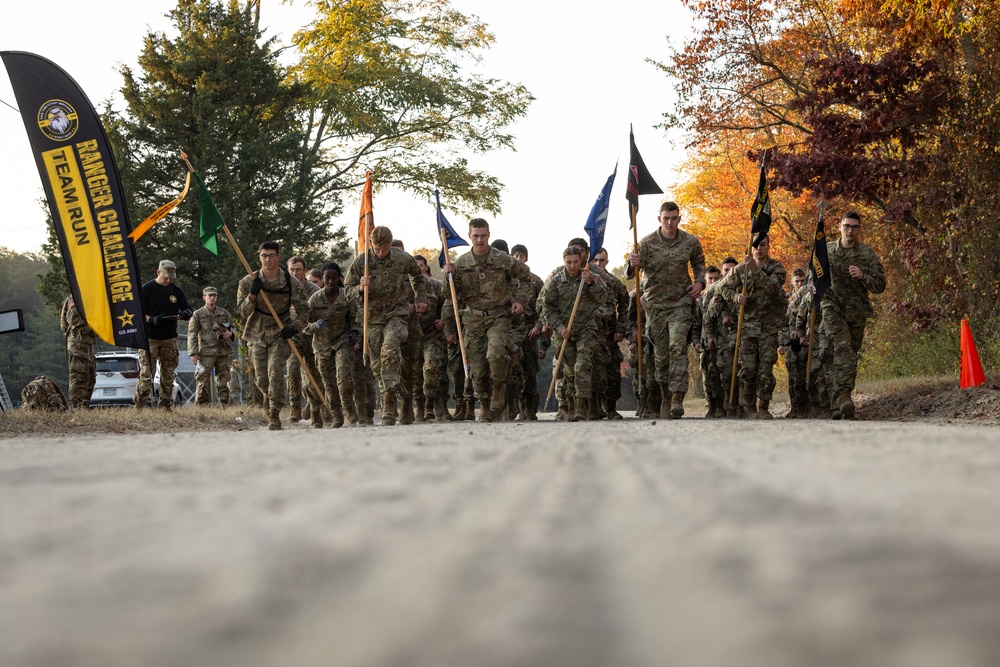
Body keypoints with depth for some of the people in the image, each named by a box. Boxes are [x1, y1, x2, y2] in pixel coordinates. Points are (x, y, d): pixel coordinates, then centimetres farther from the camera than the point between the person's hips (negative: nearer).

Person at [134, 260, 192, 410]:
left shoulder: (177, 291, 11)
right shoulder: (146, 289, 0)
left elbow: (188, 310, 12)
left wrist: (183, 314, -13)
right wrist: (151, 319, -21)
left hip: (170, 340, 4)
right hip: (149, 339, -4)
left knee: (168, 376, 5)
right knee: (146, 374, -11)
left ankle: (167, 407, 11)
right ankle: (138, 406, -10)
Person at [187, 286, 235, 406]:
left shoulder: (224, 313, 13)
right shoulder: (198, 314, 3)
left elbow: (233, 328, 23)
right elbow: (192, 335, 0)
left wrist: (230, 333, -3)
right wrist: (193, 353, -9)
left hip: (223, 352, 4)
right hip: (206, 352, -4)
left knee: (223, 381, 6)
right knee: (203, 382, -7)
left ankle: (224, 406, 10)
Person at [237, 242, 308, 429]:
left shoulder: (291, 282, -6)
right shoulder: (248, 282, -5)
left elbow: (302, 309, 2)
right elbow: (243, 312, -7)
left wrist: (295, 326, -16)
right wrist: (252, 295, -24)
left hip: (280, 334, -2)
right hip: (257, 335, 2)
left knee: (275, 373, -19)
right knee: (261, 379, 4)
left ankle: (274, 418, -15)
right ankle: (269, 400, 36)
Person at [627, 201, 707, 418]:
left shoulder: (690, 242, 0)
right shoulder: (647, 243, -4)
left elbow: (699, 264, 19)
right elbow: (630, 273, -6)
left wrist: (700, 282, -1)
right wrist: (633, 265, -30)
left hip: (680, 302, -1)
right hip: (656, 304, 1)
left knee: (678, 347, -18)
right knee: (660, 353, 5)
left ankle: (677, 398, -22)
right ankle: (665, 398, 20)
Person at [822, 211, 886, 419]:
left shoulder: (867, 254, 1)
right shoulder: (826, 251, 5)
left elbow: (880, 286, -2)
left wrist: (862, 276, -19)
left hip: (857, 310, 2)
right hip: (833, 307, -2)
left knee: (851, 354, 5)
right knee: (842, 346, -24)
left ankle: (841, 403, 13)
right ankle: (844, 396, -36)